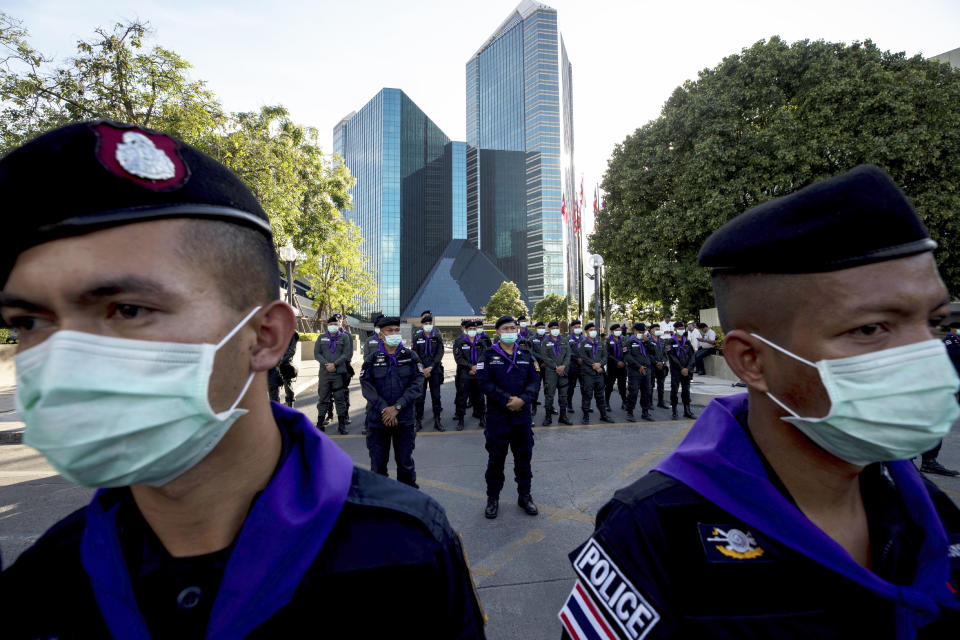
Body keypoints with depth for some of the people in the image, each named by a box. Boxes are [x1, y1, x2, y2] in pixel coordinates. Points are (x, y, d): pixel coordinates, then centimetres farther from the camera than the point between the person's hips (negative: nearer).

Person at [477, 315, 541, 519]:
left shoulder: (526, 355, 7)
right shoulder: (489, 355, -3)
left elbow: (534, 380, 2)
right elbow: (485, 382, -11)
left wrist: (522, 399, -15)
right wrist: (507, 400, -18)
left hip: (522, 415, 3)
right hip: (497, 416, -3)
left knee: (524, 456, 13)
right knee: (496, 458, 6)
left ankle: (524, 496, 30)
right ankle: (493, 498, 22)